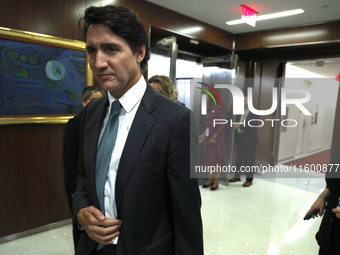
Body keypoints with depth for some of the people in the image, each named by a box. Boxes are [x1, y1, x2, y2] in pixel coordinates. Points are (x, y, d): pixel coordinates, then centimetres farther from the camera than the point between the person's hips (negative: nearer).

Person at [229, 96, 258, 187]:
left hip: (249, 140, -6)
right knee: (239, 159, 13)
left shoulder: (254, 112, -9)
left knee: (249, 160, 2)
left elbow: (254, 126, -19)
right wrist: (235, 125, -4)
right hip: (239, 138, 6)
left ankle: (249, 180, 13)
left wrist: (240, 125, -24)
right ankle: (237, 176, 26)